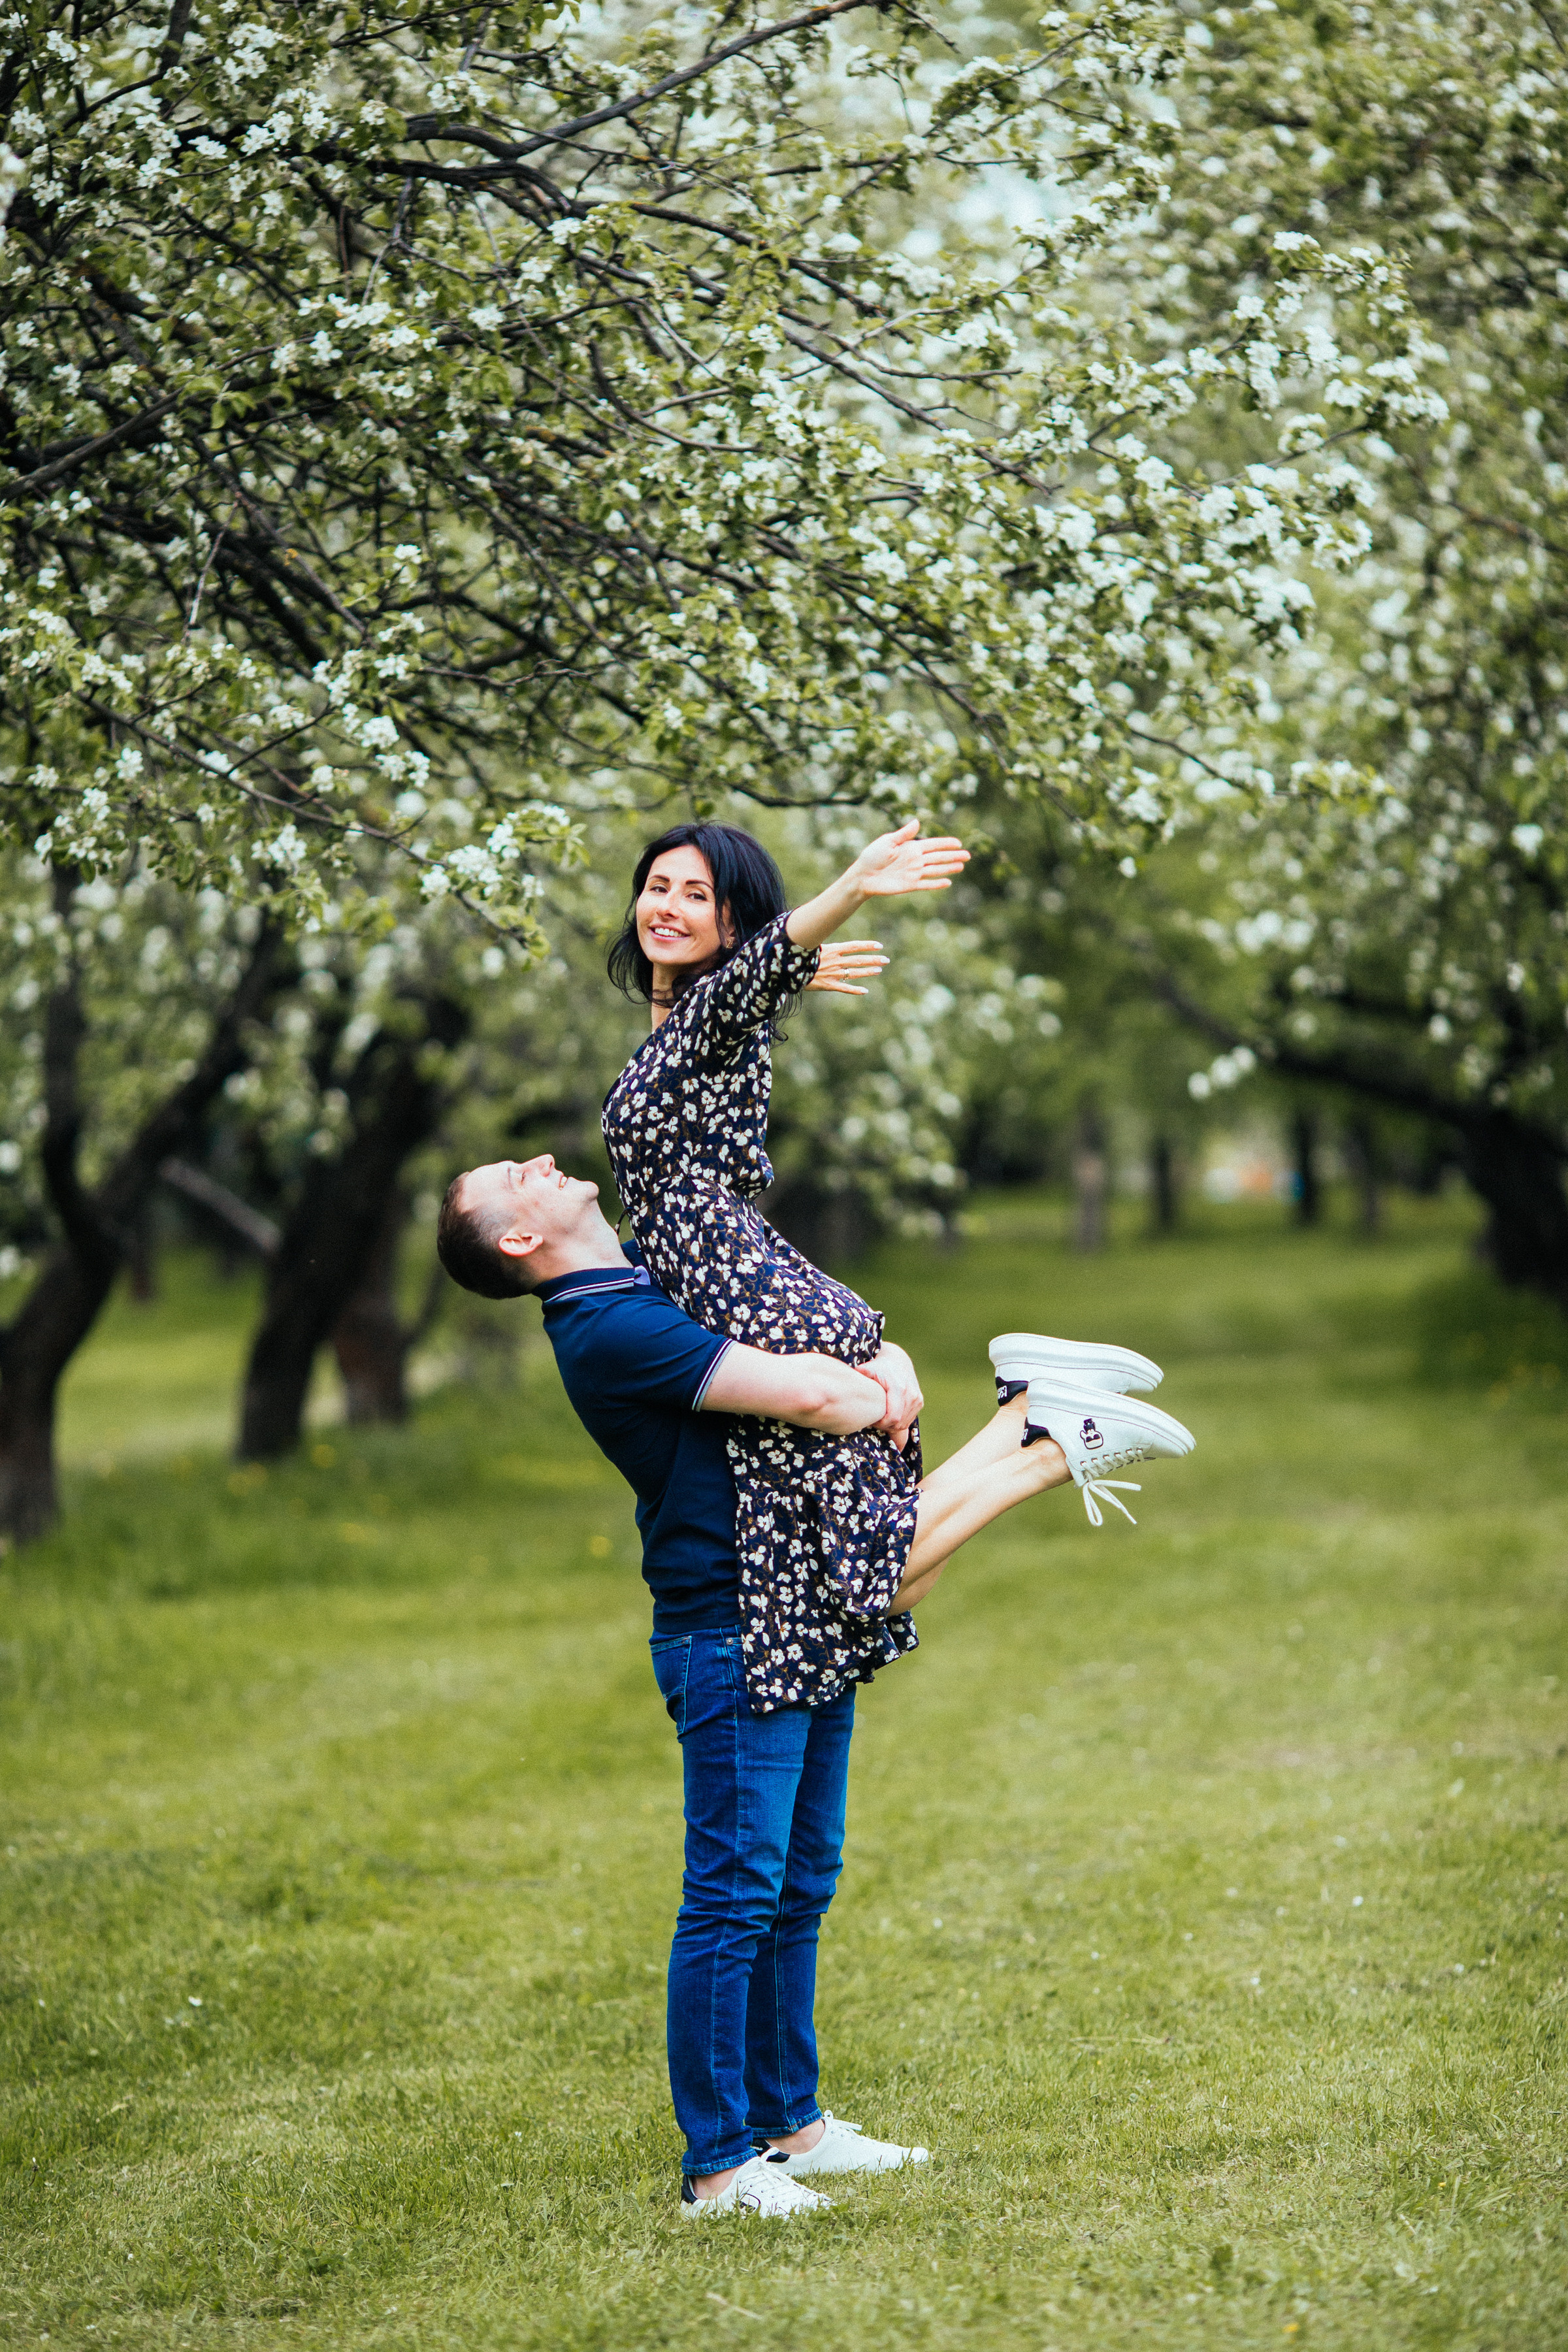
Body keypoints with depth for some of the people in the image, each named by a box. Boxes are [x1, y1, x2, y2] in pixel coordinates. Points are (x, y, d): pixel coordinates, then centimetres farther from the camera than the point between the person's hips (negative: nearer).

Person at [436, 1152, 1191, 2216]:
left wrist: (888, 1362, -3)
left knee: (798, 1888, 16)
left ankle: (789, 2125, 25)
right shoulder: (610, 1328, -17)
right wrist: (875, 1401, -5)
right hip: (730, 1638, -10)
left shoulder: (654, 1279, 14)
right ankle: (718, 2167, -3)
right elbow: (807, 1393, -26)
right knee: (734, 1897, -7)